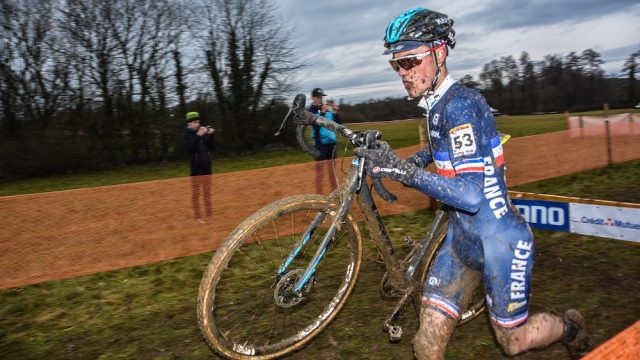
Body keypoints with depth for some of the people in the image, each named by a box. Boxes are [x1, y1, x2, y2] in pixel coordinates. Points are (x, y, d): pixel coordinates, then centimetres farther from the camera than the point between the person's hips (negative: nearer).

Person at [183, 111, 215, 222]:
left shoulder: (203, 134, 8)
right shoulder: (186, 136, -5)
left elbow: (211, 148, 6)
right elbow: (189, 149, -21)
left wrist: (210, 135, -6)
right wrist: (197, 136, -28)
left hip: (206, 167, 5)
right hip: (196, 168, -5)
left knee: (207, 192, 11)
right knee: (196, 193, 1)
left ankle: (209, 214, 19)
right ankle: (198, 217, 5)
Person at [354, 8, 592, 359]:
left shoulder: (460, 104, -24)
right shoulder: (436, 104, 3)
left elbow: (471, 194, -32)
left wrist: (403, 171, -35)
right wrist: (416, 158, 13)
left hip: (499, 239, -7)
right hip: (461, 236, 8)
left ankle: (570, 326, 44)